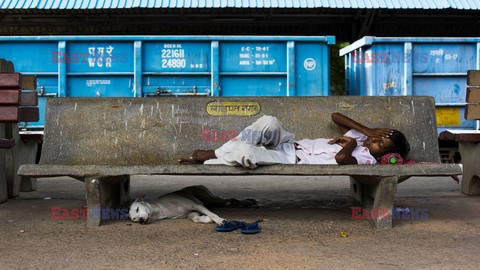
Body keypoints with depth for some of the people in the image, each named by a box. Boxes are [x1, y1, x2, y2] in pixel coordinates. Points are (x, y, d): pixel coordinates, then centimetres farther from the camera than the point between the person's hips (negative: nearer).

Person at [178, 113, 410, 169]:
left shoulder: (367, 159, -12)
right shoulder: (361, 138, 14)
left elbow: (341, 157, -34)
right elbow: (335, 116, 17)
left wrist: (350, 143, -11)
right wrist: (369, 130, 8)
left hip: (293, 161, -7)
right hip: (291, 144, 8)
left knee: (244, 152, -30)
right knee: (269, 122, -24)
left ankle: (208, 158, 0)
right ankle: (222, 152, -9)